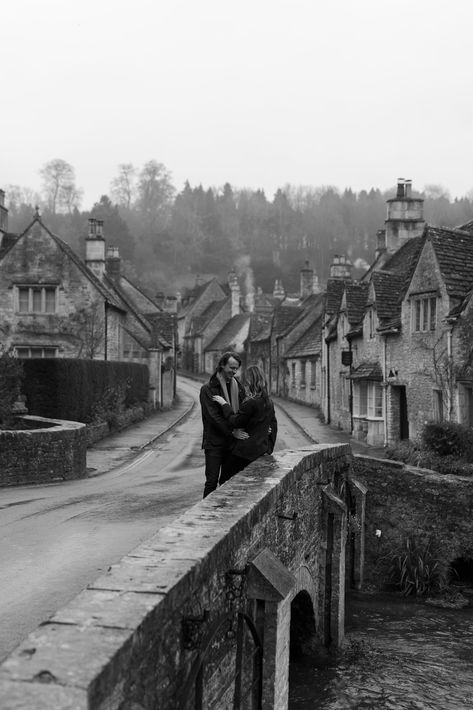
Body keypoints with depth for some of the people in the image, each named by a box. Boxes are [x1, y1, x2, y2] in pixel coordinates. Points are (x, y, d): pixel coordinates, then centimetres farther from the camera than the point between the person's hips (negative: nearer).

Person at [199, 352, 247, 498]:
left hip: (232, 442, 5)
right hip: (214, 442, -5)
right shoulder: (207, 389, -6)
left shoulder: (238, 387, 12)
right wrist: (232, 432, -22)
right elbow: (213, 415, -15)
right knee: (212, 482, -4)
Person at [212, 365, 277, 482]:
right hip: (262, 449, 8)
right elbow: (273, 424, 15)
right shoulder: (268, 402, 8)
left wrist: (224, 404, -3)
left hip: (245, 451, -8)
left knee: (225, 480, -1)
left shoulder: (250, 403, -18)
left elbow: (236, 422, -12)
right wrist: (269, 445, 20)